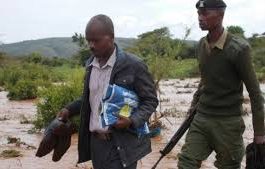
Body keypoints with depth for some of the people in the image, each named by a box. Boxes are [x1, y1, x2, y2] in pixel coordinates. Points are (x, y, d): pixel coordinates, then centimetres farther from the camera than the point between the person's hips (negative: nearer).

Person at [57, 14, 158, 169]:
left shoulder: (134, 65, -13)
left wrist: (132, 121, -23)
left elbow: (150, 101, -8)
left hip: (121, 144, -6)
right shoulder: (90, 64, 7)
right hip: (95, 141, 6)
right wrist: (69, 109, 5)